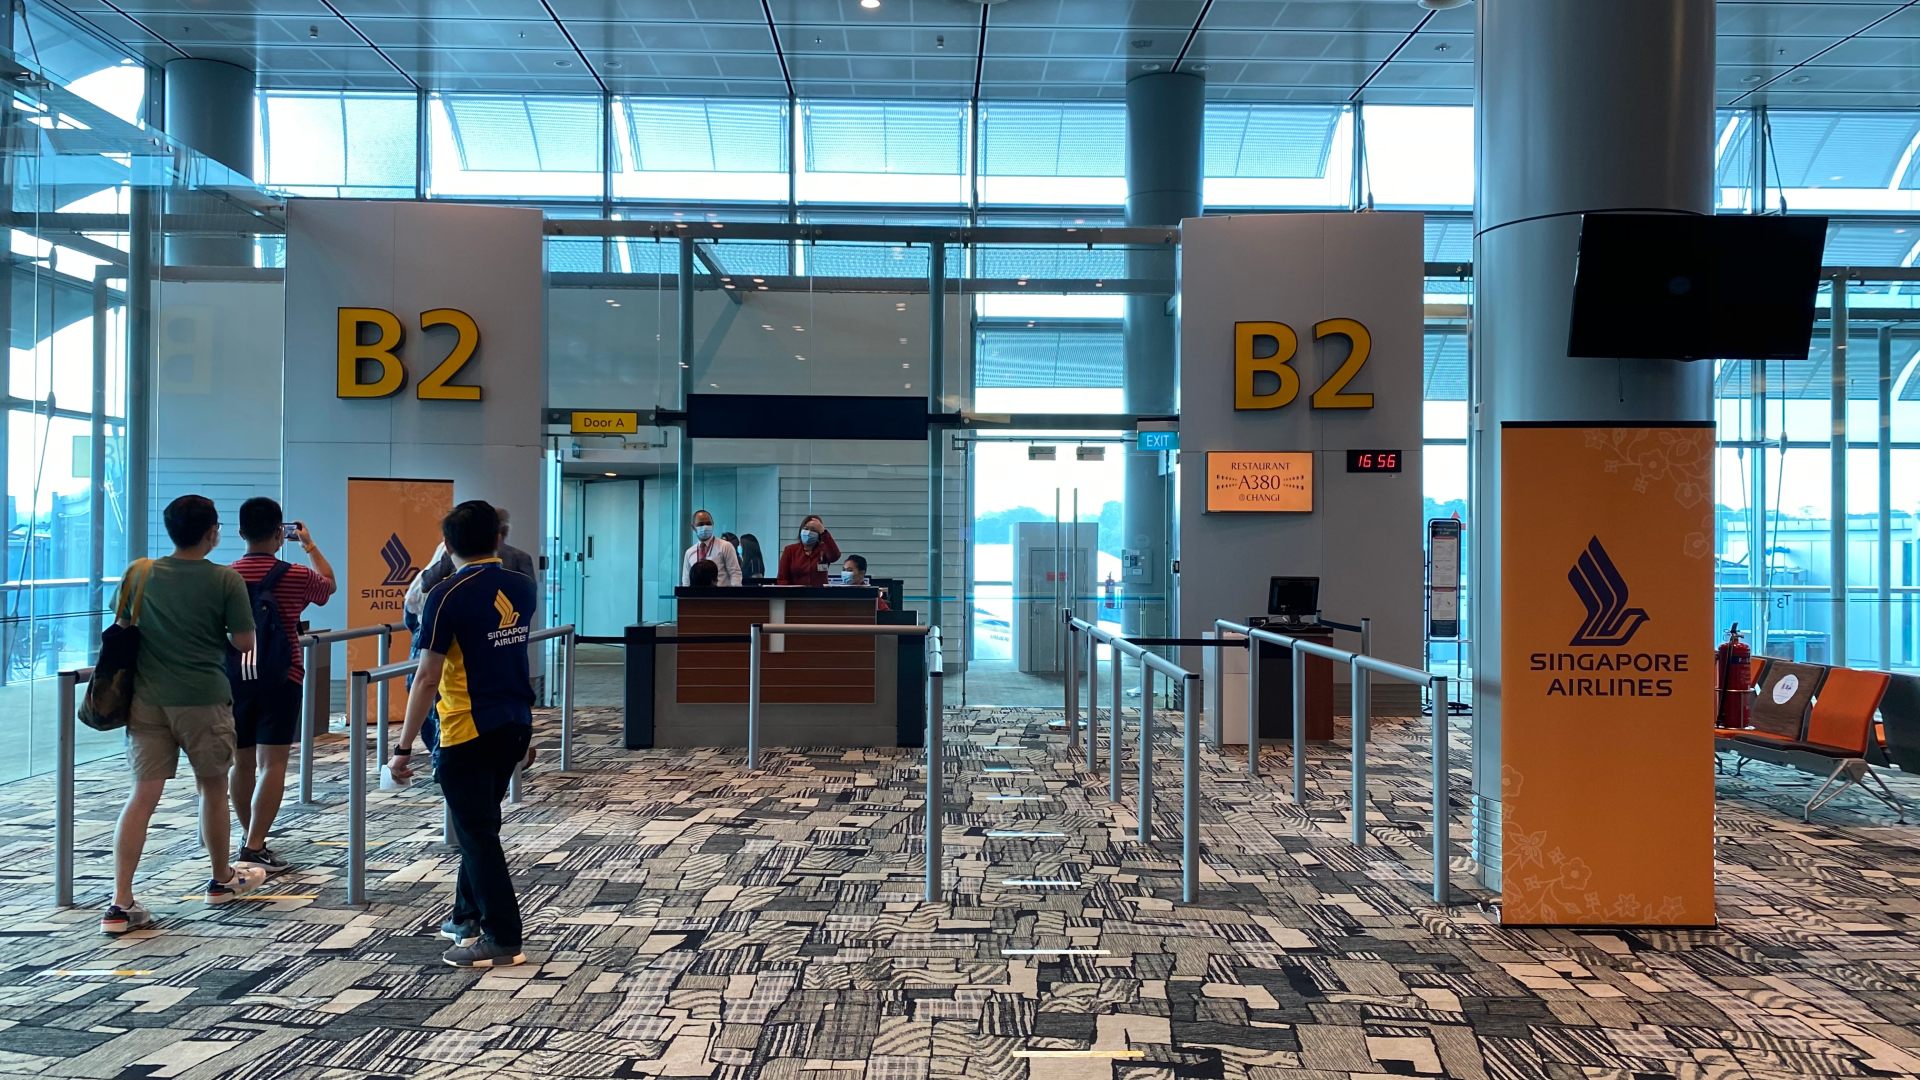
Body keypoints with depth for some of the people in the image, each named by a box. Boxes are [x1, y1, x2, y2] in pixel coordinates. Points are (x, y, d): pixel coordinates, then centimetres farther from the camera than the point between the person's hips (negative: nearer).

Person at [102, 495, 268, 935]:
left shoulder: (139, 573, 0)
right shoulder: (226, 580, -10)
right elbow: (244, 644, -7)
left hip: (147, 698, 3)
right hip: (203, 699, -3)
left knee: (144, 795, 2)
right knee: (213, 789, 15)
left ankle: (121, 903, -4)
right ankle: (221, 879, 32)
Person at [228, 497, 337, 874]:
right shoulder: (295, 577, -7)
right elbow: (329, 584, 15)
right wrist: (309, 545, 25)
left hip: (235, 680, 4)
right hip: (280, 680, -4)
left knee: (242, 762, 15)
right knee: (272, 764, -4)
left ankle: (249, 835, 29)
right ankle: (255, 847, -10)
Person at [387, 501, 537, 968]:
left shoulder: (448, 596, -14)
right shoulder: (523, 587, 4)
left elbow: (428, 677, -16)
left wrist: (404, 747, -12)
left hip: (469, 731, -7)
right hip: (516, 724, 7)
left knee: (477, 832, 0)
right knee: (481, 822, 21)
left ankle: (502, 939, 2)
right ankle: (469, 915, 32)